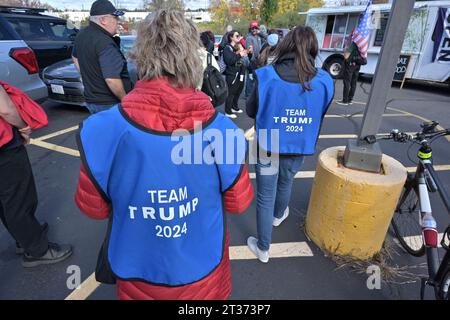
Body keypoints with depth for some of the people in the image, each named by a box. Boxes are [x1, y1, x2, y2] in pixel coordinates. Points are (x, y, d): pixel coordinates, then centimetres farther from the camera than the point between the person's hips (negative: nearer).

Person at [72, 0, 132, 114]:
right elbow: (111, 79, -31)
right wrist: (125, 99, -18)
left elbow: (75, 57, 26)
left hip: (90, 99, 9)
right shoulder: (105, 43, -24)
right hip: (109, 104, -9)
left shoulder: (81, 35, 8)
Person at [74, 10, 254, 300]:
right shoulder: (223, 131, -26)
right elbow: (239, 202, -11)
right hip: (203, 269, 1)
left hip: (137, 271, 1)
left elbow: (93, 207, -10)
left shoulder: (101, 131, -27)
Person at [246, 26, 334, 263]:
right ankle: (278, 216, 60)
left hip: (268, 148, -2)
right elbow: (320, 115, 5)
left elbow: (251, 111, -4)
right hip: (298, 149, 3)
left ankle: (263, 248, 27)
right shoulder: (324, 82, -11)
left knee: (265, 197, 12)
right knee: (285, 184, 30)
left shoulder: (266, 76, -18)